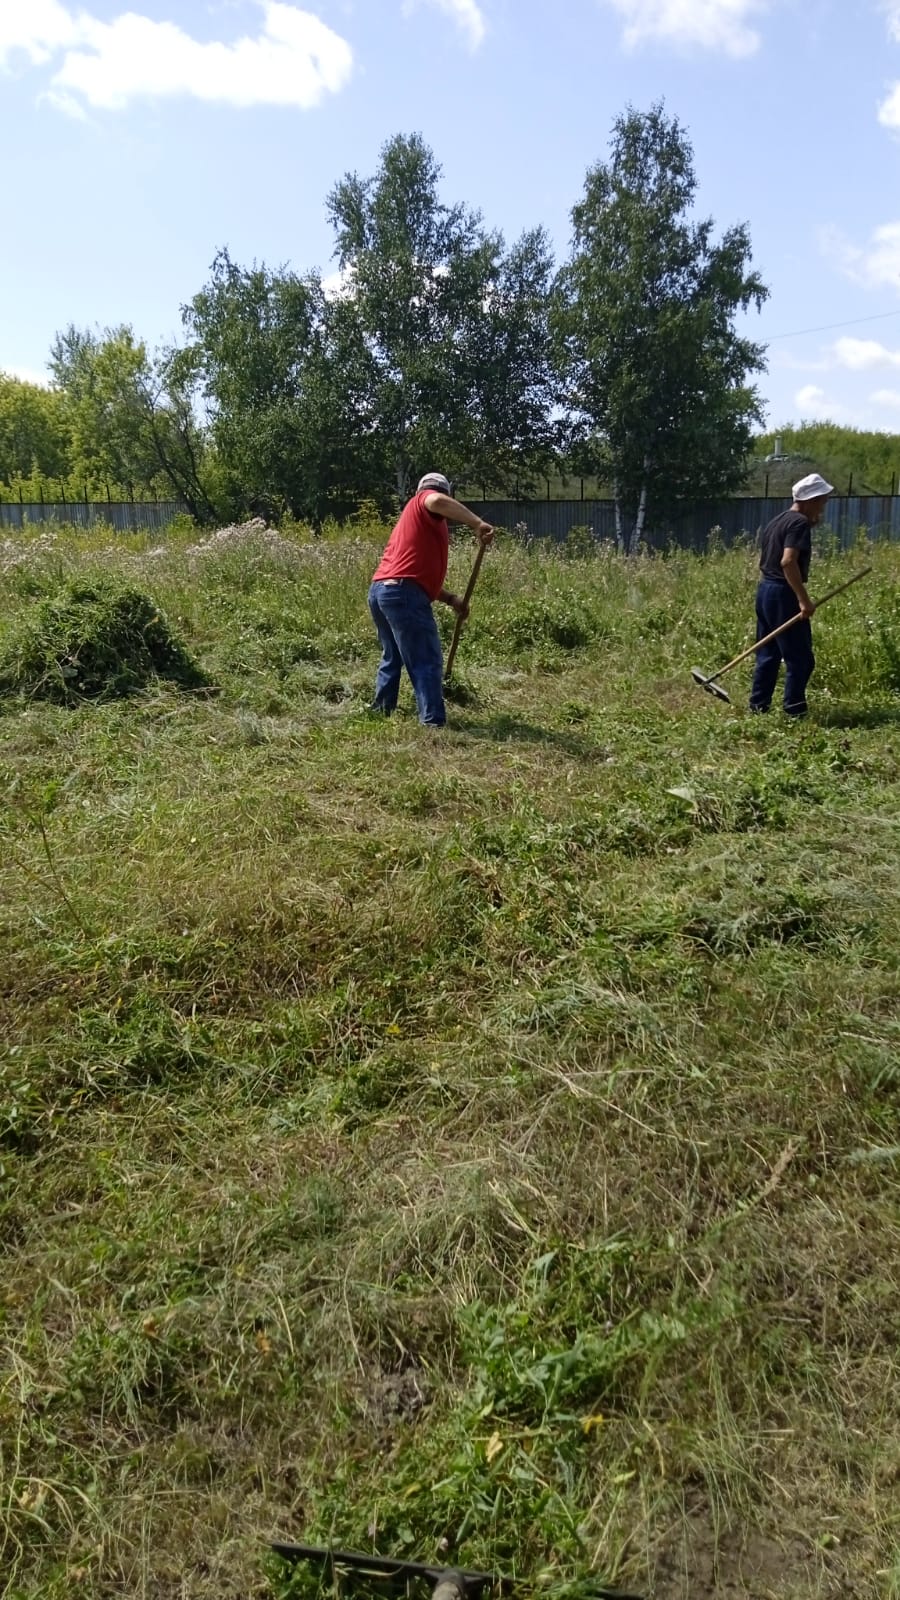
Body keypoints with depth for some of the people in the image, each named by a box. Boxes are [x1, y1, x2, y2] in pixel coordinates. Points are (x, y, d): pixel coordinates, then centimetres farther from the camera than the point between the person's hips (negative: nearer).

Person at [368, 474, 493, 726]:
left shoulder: (411, 517, 31)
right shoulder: (423, 502, 6)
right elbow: (438, 501, -22)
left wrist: (451, 599, 23)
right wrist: (478, 523, -22)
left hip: (379, 590, 9)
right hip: (403, 593, -9)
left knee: (392, 658, 24)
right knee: (427, 662, -7)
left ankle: (380, 713, 31)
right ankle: (433, 722, -11)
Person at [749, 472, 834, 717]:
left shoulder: (777, 521, 16)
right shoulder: (800, 522, -12)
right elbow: (788, 562, -24)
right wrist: (804, 599, -25)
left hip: (765, 590, 9)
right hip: (783, 594, -9)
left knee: (767, 655, 13)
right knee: (800, 658, -3)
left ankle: (758, 707, 15)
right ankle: (794, 712, -1)